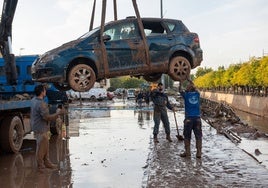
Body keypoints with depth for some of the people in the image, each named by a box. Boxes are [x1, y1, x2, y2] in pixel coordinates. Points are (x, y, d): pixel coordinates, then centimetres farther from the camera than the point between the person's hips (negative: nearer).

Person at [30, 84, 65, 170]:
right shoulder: (41, 104, -26)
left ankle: (47, 162, 28)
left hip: (37, 127, 10)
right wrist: (58, 113, -20)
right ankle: (40, 166, 16)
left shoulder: (34, 100, 5)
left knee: (46, 146, 19)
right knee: (41, 148, 3)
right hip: (41, 129, -10)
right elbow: (47, 117, -27)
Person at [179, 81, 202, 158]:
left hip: (188, 118, -2)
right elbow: (195, 89, 29)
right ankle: (198, 152, 2)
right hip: (197, 118, 2)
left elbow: (180, 90, 18)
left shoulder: (186, 95, -1)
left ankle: (187, 152, 10)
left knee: (187, 136, 8)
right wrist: (190, 81, 39)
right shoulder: (197, 94, 7)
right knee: (198, 136, 4)